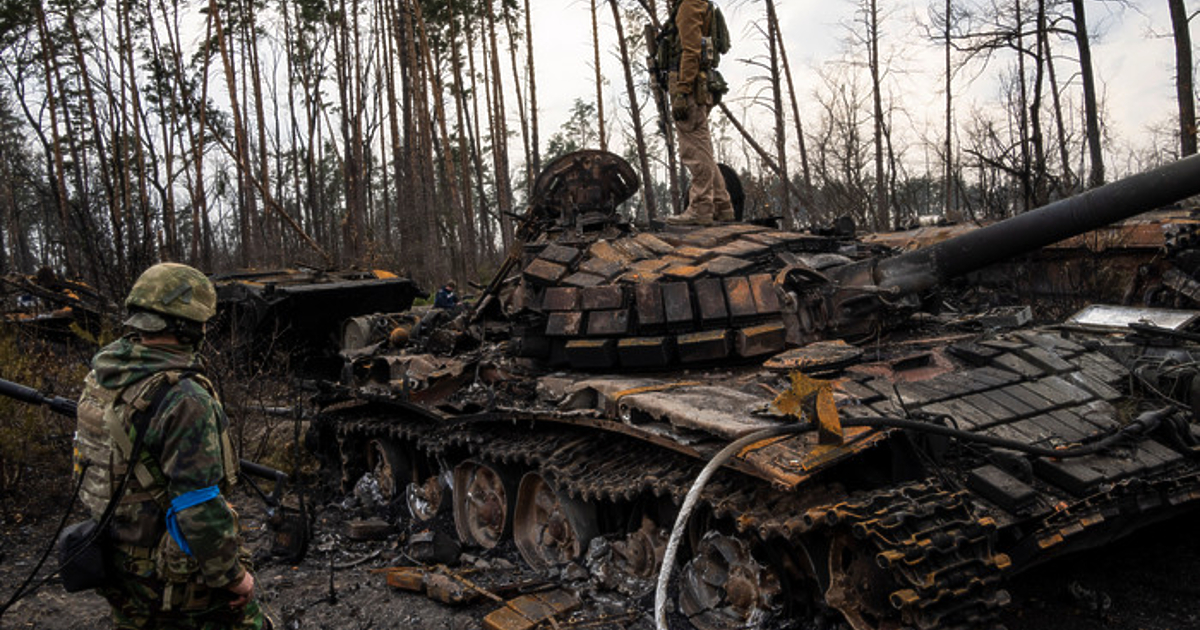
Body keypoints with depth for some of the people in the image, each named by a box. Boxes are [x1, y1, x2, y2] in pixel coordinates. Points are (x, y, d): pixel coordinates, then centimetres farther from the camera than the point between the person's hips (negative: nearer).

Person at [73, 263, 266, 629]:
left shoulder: (101, 375, -1)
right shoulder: (185, 400, -28)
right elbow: (199, 509, -28)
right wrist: (232, 576, -16)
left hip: (117, 565, 8)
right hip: (175, 579, -8)